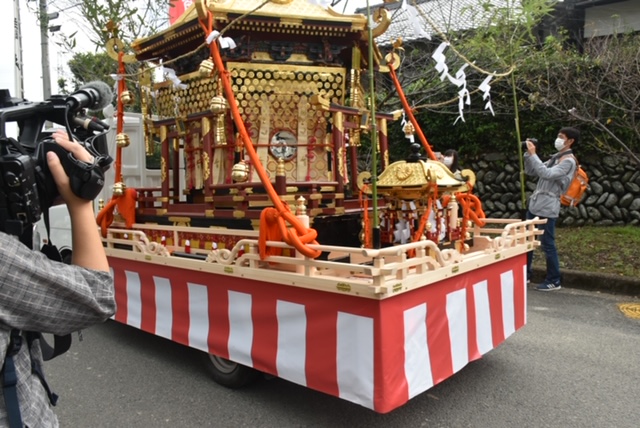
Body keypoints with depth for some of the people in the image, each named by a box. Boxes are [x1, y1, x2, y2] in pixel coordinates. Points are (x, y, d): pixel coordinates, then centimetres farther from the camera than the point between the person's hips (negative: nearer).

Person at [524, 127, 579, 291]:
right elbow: (530, 171, 17)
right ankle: (525, 274, 24)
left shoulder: (568, 161, -11)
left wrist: (533, 154, -23)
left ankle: (553, 281, 10)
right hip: (535, 203, 9)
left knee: (547, 244, -2)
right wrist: (528, 153, 3)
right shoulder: (555, 157, 17)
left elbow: (546, 173, -25)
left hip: (548, 207, -9)